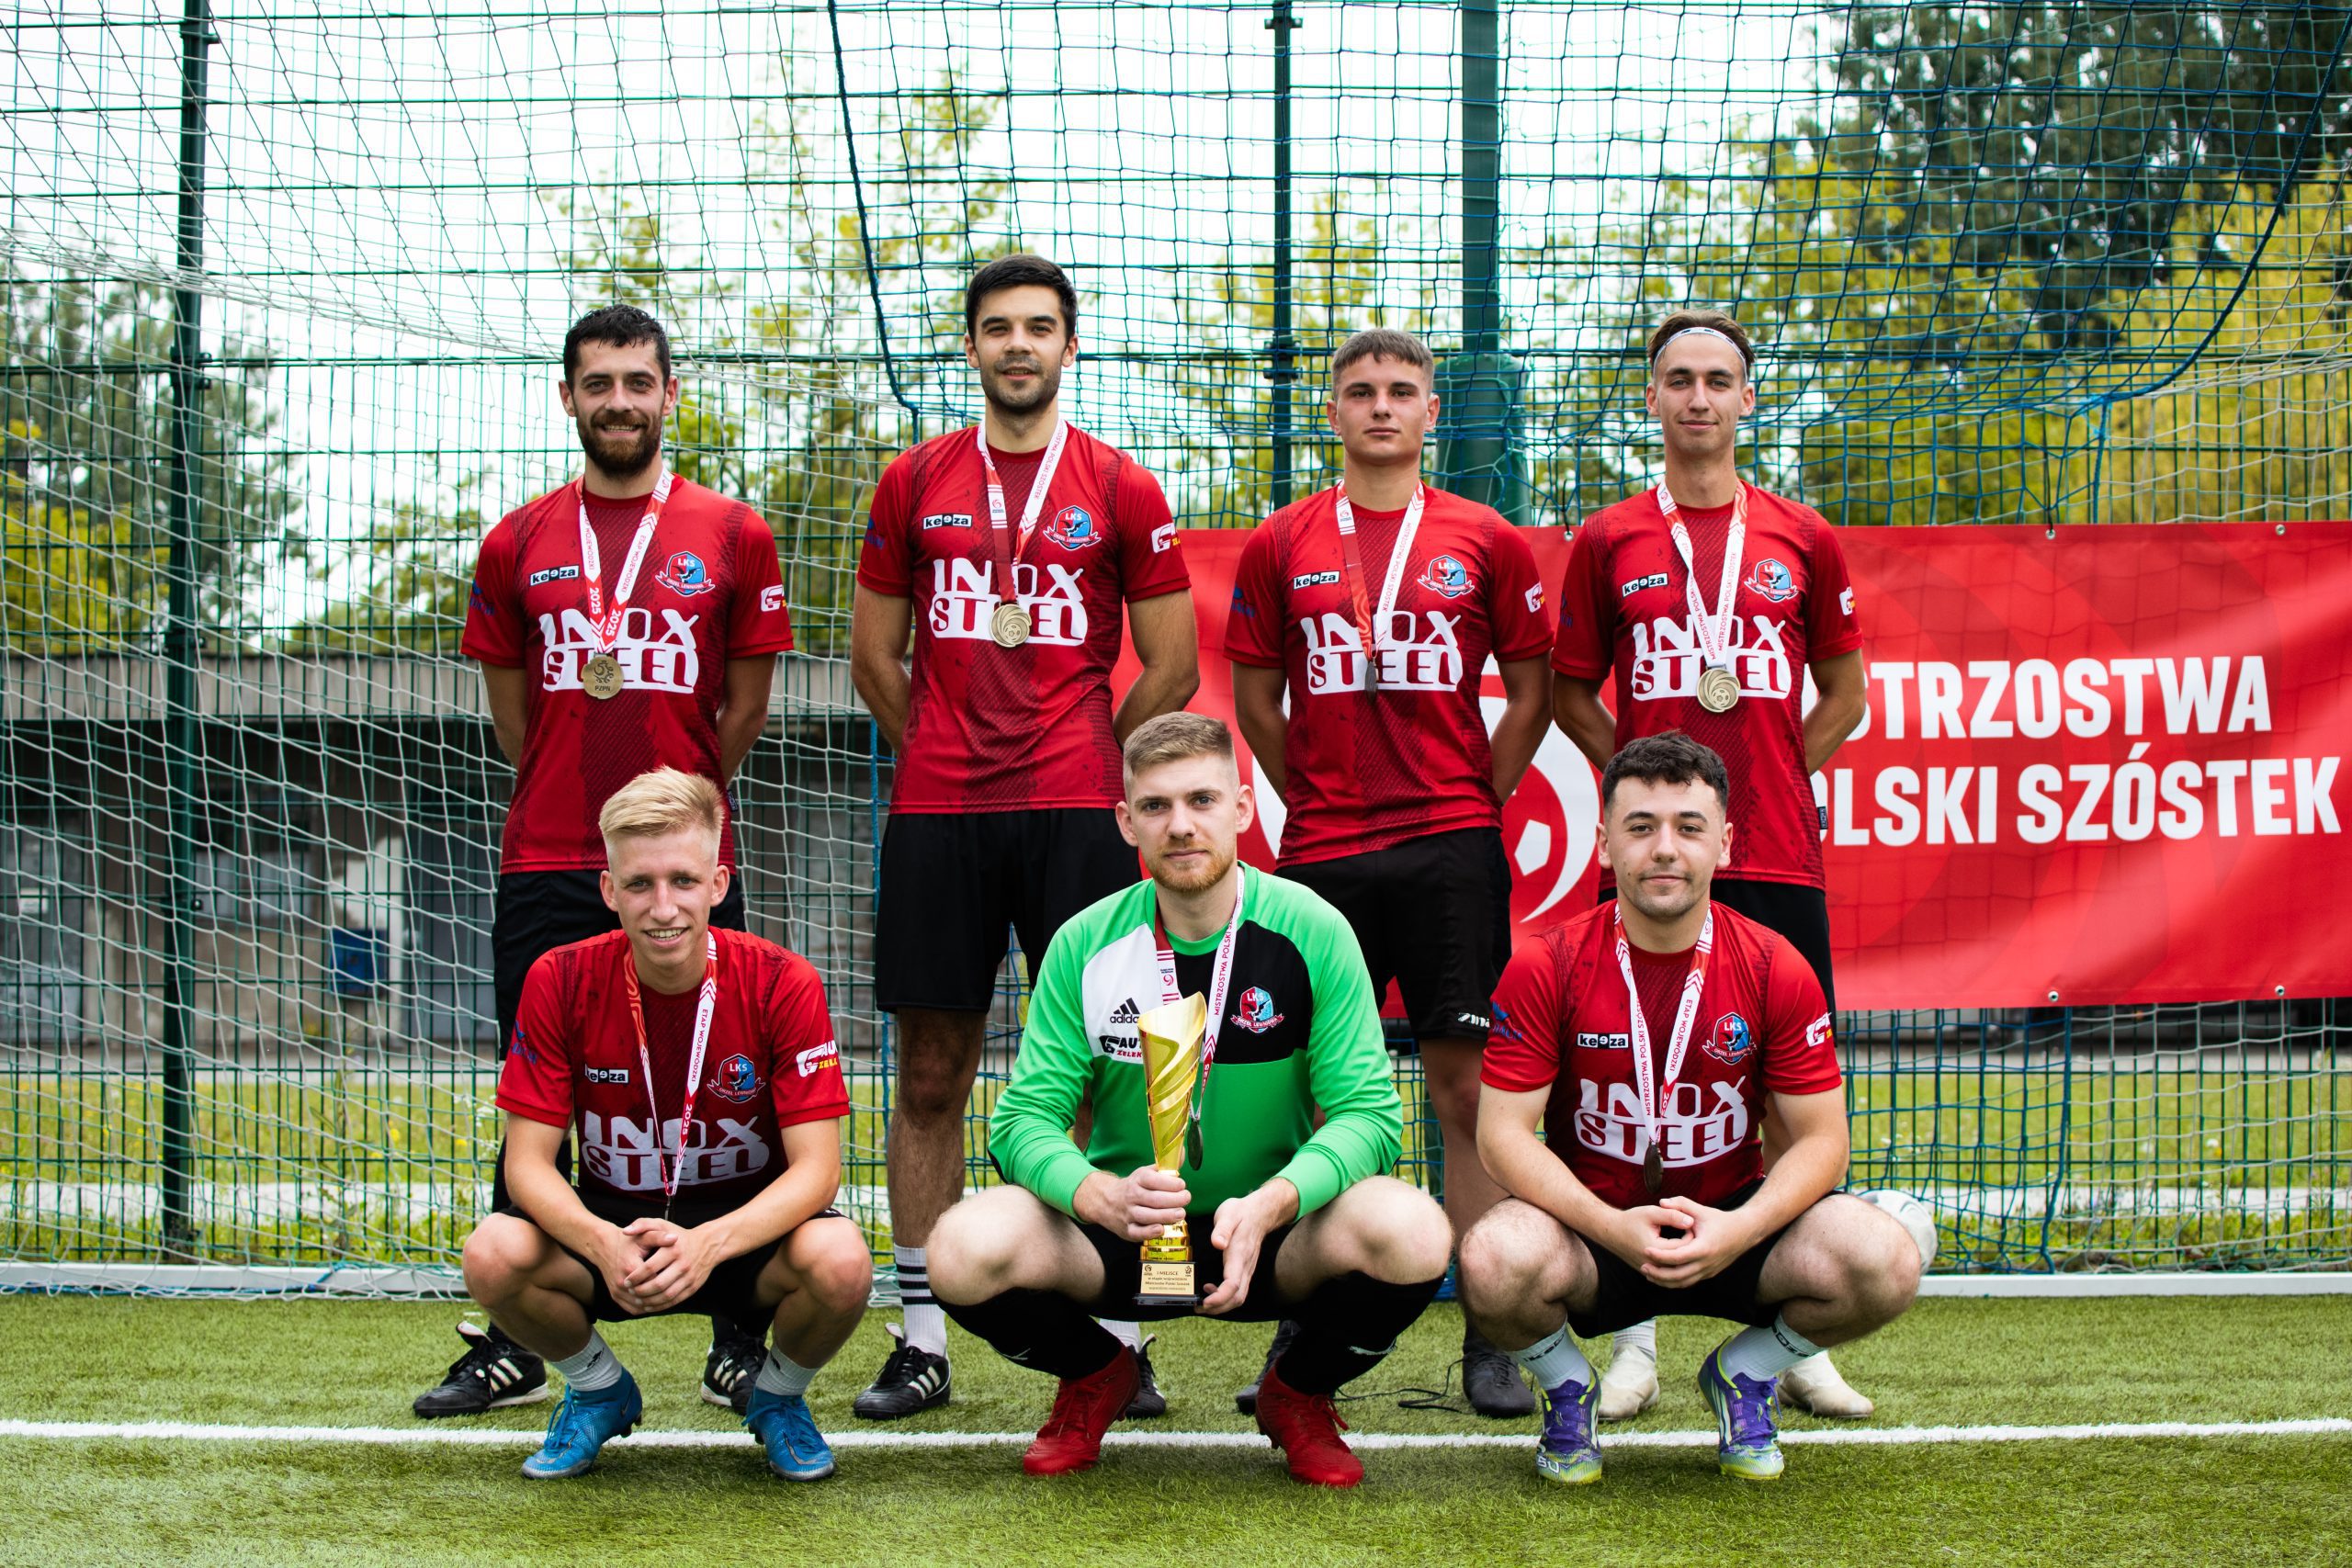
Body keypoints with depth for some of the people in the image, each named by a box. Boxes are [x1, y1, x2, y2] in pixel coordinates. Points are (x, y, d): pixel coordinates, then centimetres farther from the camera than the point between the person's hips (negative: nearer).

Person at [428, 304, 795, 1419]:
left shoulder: (732, 536, 4)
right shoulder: (519, 543, 8)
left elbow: (748, 703, 10)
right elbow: (509, 701, 17)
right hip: (545, 866, 2)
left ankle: (739, 1347, 9)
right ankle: (510, 1349, 11)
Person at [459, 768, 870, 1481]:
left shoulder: (782, 984, -16)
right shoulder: (560, 981, -12)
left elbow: (815, 1167, -19)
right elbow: (528, 1162, -11)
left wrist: (709, 1243, -38)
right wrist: (603, 1244, -34)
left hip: (745, 1228, -1)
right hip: (612, 1223, 1)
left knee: (840, 1262, -34)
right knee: (494, 1255, -29)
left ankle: (778, 1396, 4)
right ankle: (599, 1390, 6)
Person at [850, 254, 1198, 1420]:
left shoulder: (1121, 490, 5)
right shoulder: (914, 483, 10)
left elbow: (1172, 668, 7)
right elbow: (874, 655, 15)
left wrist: (1077, 762, 6)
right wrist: (947, 761, 10)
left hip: (1075, 812, -2)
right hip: (935, 814, 2)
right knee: (931, 1074, 3)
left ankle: (1114, 1336, 4)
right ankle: (922, 1339, 10)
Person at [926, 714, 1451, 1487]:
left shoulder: (1313, 933, -9)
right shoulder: (1085, 945, -6)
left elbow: (1367, 1111, -13)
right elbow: (1025, 1117, -9)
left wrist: (1269, 1205, -32)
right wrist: (1101, 1195, -32)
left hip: (1268, 1233, -1)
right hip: (1120, 1236, 1)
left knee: (1411, 1234, -32)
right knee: (967, 1250, -30)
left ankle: (1299, 1393, 4)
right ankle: (1096, 1376, 8)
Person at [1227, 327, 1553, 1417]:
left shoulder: (1485, 541, 5)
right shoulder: (1282, 545, 8)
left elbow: (1532, 691, 10)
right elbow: (1255, 697, 13)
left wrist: (1477, 800, 4)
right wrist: (1314, 798, 8)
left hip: (1452, 846, -1)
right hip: (1322, 852, 1)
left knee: (1465, 1083, -2)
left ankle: (1488, 1338, 2)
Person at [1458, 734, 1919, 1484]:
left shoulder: (1775, 968, -5)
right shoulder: (1545, 967, -8)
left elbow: (1820, 1138, -4)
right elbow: (1503, 1133, -11)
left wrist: (1739, 1230, -24)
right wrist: (1614, 1229, -26)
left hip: (1731, 1230, 2)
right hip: (1589, 1231, -1)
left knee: (1884, 1262, -26)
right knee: (1494, 1262, -36)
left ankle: (1744, 1374, 8)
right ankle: (1566, 1388, 3)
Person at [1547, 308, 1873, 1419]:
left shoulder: (1801, 540, 9)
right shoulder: (1608, 542, 7)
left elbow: (1844, 693, 18)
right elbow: (1569, 689, 13)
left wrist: (1781, 776, 6)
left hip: (1777, 857, 1)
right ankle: (1635, 1343, 7)